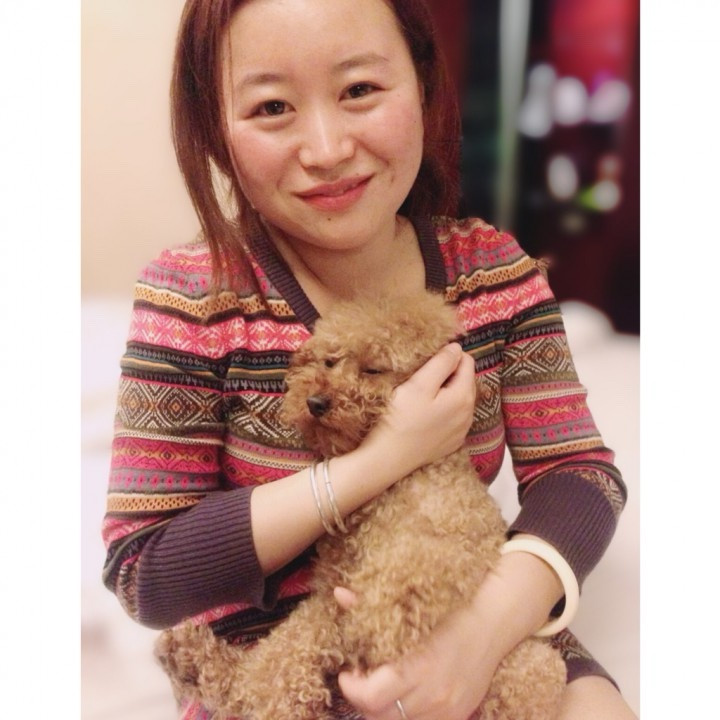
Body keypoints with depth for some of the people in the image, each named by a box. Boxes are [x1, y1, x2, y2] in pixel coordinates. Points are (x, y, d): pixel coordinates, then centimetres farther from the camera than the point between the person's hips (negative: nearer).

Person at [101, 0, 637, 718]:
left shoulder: (492, 266, -6)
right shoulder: (194, 295, -15)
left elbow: (578, 468, -7)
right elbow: (143, 577, -16)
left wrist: (492, 619, -27)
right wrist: (386, 459, -24)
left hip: (482, 628, 3)